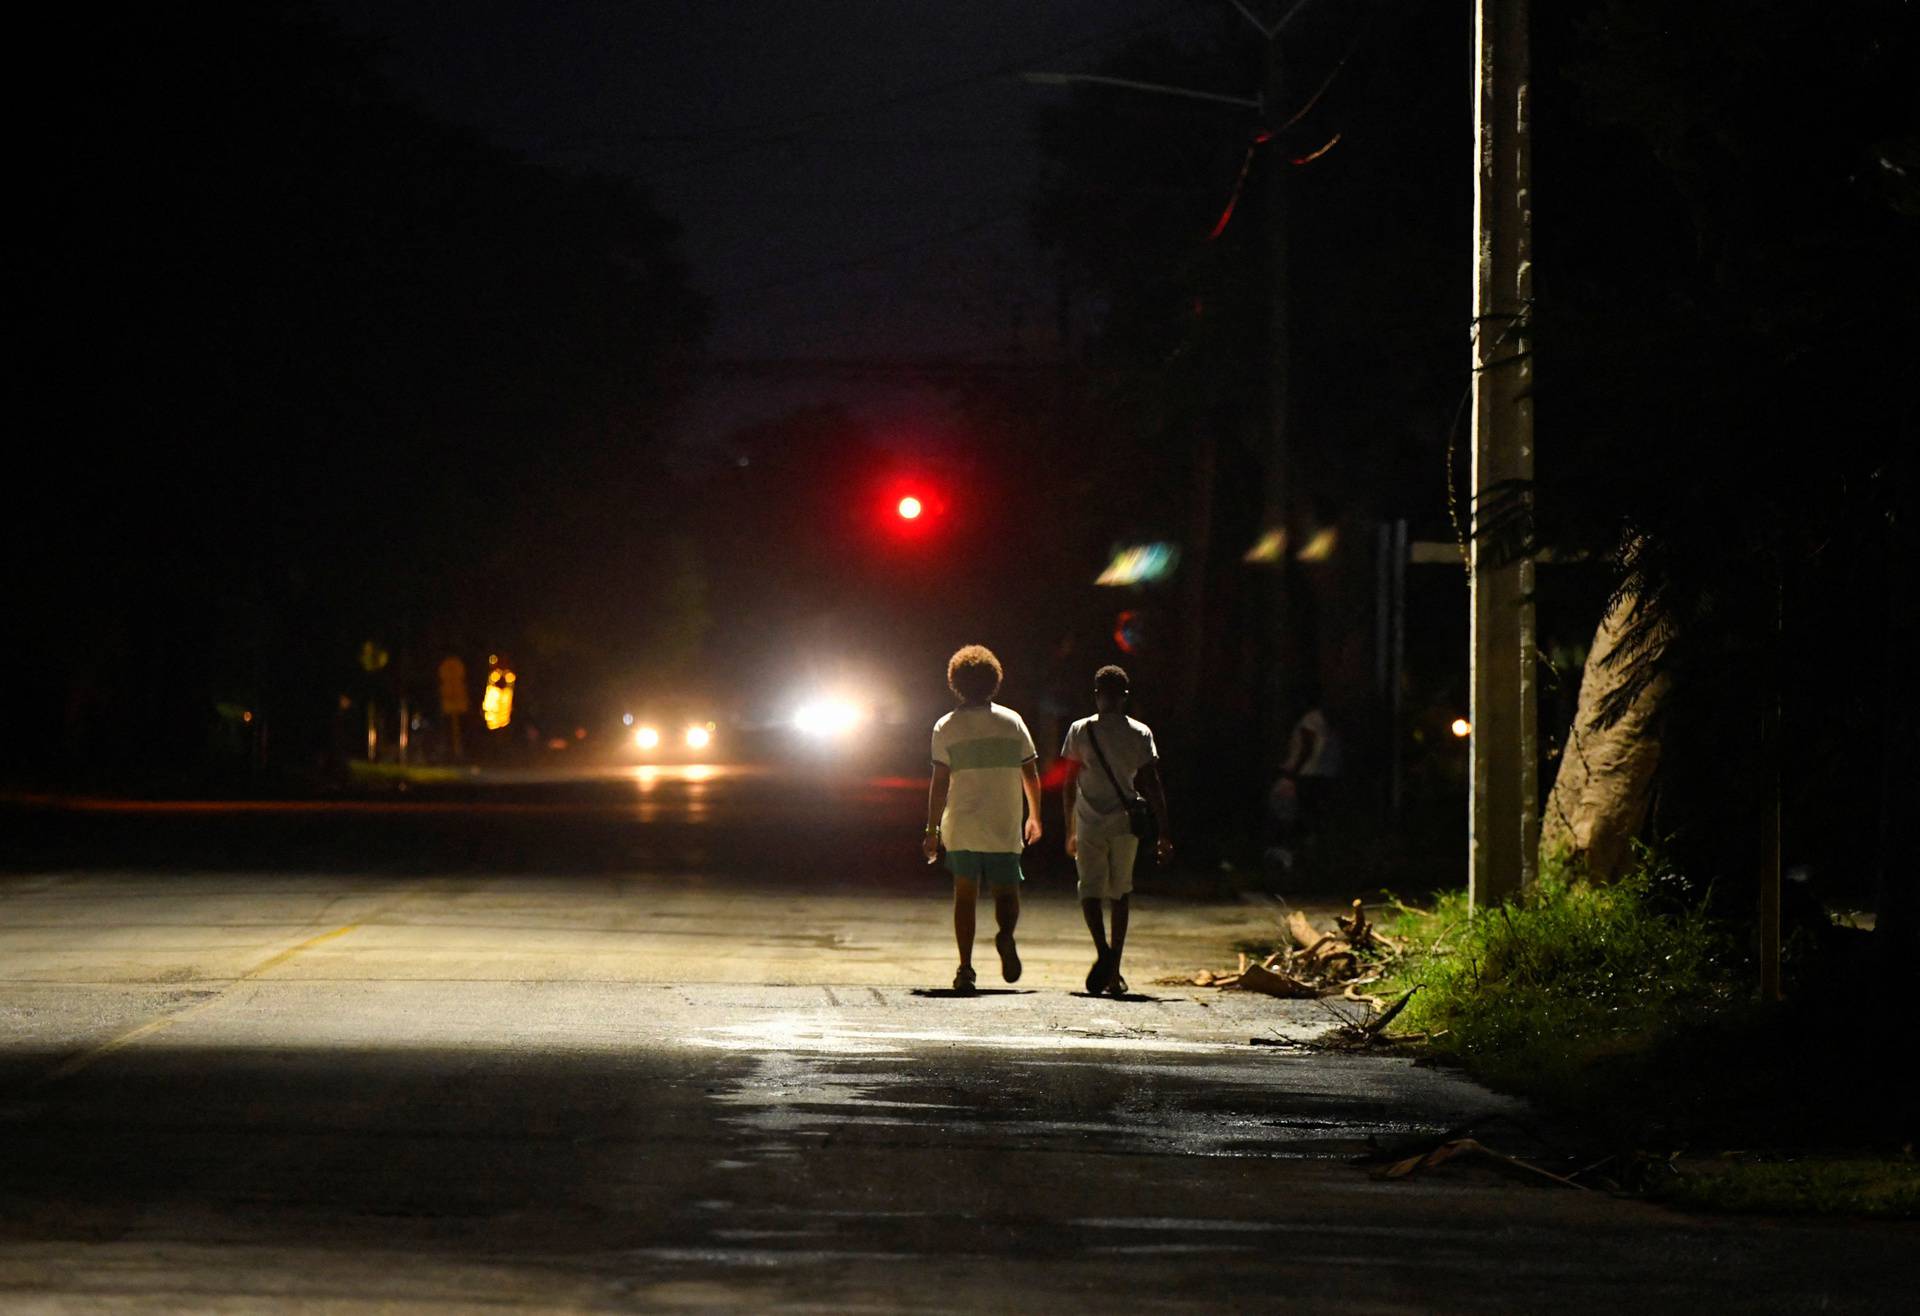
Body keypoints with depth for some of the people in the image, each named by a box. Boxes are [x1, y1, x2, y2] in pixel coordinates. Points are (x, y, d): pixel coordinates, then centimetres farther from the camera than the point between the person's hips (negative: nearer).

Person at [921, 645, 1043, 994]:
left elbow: (940, 782, -5)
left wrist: (932, 830, 0)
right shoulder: (1012, 721, 4)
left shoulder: (946, 727, -1)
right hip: (1004, 827, 0)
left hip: (961, 827, 0)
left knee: (965, 895, 11)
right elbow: (1031, 774, 8)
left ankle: (965, 968, 4)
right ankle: (1006, 934, -25)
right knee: (1006, 892, 8)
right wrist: (1034, 817, 20)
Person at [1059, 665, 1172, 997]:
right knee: (1120, 893, 13)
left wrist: (1070, 830, 12)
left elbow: (1070, 785, 3)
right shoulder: (1140, 734, 0)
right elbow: (1152, 785, -4)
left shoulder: (1080, 731, 0)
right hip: (1125, 823, 1)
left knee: (1090, 890, 0)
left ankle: (1103, 950, -28)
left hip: (1089, 824, -1)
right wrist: (1164, 832, -1)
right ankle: (1114, 971, 10)